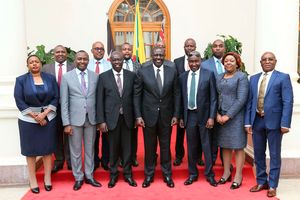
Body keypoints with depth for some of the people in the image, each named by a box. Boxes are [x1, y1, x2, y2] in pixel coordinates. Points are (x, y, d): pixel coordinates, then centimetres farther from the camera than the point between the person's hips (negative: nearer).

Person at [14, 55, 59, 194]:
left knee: (48, 148, 7)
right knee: (31, 150, 6)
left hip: (48, 118, 1)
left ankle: (47, 179, 20)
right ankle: (33, 181, 17)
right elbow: (19, 101, -7)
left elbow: (56, 98, -2)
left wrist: (44, 114, -14)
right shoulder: (21, 80, 0)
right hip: (28, 120, -1)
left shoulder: (50, 78, 4)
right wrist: (35, 116, -13)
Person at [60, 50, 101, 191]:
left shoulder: (95, 76, 4)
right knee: (76, 150, 8)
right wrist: (66, 123, -8)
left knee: (90, 149, 12)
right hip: (75, 119, -2)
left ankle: (89, 176, 26)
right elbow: (64, 102, -3)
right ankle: (78, 178, 23)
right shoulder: (67, 77, -2)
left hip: (91, 118, 2)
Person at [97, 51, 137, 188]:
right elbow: (100, 100, -2)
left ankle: (128, 174, 26)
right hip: (111, 117, -1)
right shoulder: (103, 77, -1)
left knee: (127, 147, 10)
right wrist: (101, 121, -6)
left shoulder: (131, 75, 2)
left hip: (127, 117, 1)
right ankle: (113, 174, 27)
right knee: (113, 147, 10)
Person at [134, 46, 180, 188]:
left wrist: (176, 115, -1)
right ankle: (149, 174, 27)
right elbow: (137, 95, -3)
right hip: (148, 115, -1)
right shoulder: (143, 71, -5)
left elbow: (176, 94, 3)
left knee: (165, 145, 12)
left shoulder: (172, 71, -1)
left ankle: (167, 174, 28)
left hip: (166, 115, 1)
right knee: (149, 146, 11)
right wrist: (138, 116, -8)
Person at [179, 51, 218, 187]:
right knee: (191, 146, 10)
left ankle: (209, 174, 20)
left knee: (206, 145, 6)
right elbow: (182, 98, 9)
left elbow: (213, 98, -4)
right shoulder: (183, 77, 6)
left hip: (204, 115, -2)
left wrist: (211, 117, -10)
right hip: (189, 115, 3)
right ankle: (192, 174, 24)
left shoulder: (208, 74, -3)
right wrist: (181, 117, 7)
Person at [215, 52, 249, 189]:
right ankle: (226, 173, 23)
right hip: (221, 116, 5)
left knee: (238, 146, 2)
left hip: (235, 116, -5)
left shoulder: (242, 77, -4)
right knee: (225, 145, 11)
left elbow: (241, 99, -11)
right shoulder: (219, 77, 13)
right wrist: (217, 114, -4)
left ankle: (238, 176, 11)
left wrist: (228, 115, -14)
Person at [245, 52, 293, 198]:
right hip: (257, 121, 4)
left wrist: (285, 123, -15)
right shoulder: (253, 79, 11)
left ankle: (272, 185, 18)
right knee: (258, 154, 13)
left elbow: (288, 102, -8)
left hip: (274, 121, -4)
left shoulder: (283, 77, -2)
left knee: (274, 155, 6)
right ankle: (261, 182, 28)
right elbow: (249, 101, 8)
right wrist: (247, 122, 1)